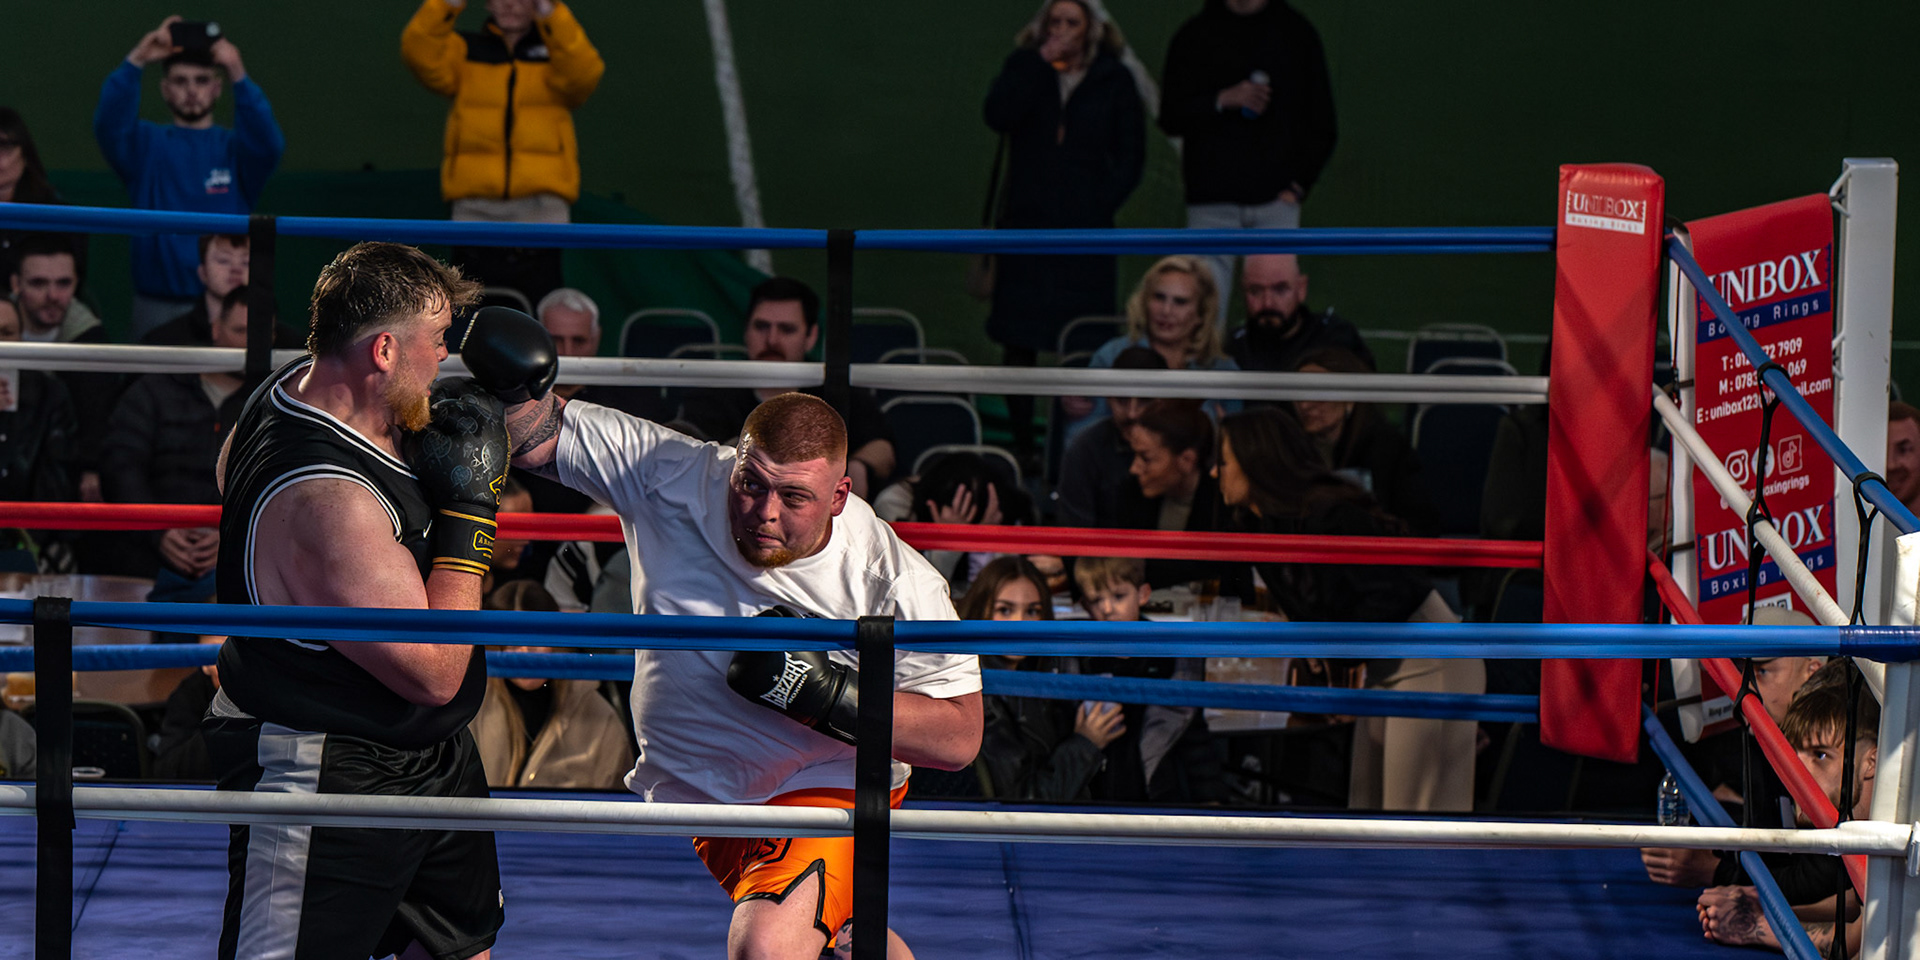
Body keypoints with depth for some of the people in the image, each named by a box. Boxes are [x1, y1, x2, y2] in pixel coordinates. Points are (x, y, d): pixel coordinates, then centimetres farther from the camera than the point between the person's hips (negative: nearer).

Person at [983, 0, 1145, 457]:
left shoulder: (1113, 81, 6)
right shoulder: (1024, 68, 9)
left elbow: (1131, 156, 8)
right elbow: (998, 115, -10)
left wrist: (1100, 203, -4)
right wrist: (1042, 64, -12)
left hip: (1084, 230, -1)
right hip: (1026, 222, 1)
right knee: (1019, 341, -1)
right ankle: (1021, 442, 5)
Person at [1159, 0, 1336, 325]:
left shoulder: (1296, 32, 8)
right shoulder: (1195, 35, 8)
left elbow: (1321, 125, 11)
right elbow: (1170, 117, 3)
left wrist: (1298, 184, -1)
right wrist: (1223, 100, -13)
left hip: (1277, 197, 0)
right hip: (1212, 200, 0)